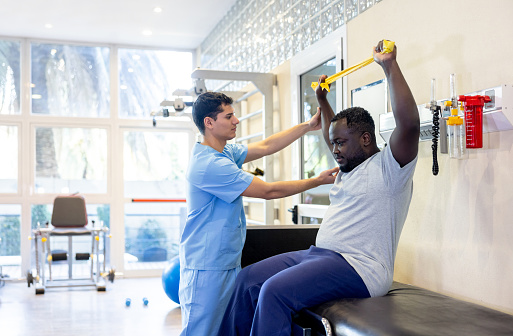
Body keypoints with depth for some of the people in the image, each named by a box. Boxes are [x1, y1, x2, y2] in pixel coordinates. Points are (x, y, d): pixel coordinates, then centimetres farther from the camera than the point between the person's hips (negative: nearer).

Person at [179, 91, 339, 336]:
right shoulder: (209, 164, -22)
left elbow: (266, 146, 15)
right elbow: (269, 191, -18)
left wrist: (308, 126, 11)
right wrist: (318, 180, -9)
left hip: (229, 261, 10)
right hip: (206, 267, -10)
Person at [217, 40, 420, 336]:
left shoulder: (387, 167, -7)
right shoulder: (349, 167, 22)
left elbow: (409, 122, -24)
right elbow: (332, 137, 42)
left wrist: (390, 65, -20)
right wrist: (323, 100, 39)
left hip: (358, 267, -10)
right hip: (318, 254, 10)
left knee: (275, 291, -30)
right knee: (248, 279, 2)